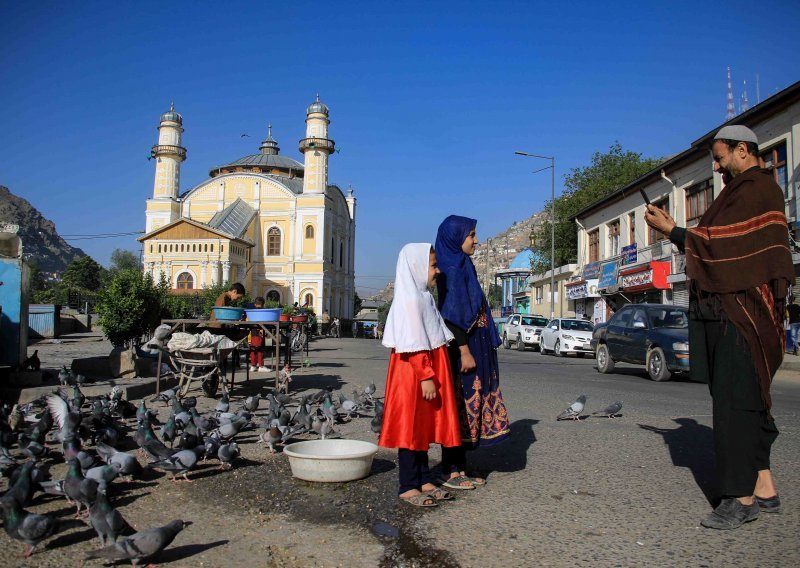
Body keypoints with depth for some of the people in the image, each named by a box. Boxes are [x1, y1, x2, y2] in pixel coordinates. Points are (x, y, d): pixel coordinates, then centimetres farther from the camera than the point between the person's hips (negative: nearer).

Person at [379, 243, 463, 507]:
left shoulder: (423, 297, 17)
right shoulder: (410, 299, -15)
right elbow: (414, 344, -20)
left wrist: (432, 375, 18)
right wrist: (426, 376, -21)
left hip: (428, 370, 10)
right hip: (414, 373, -10)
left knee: (424, 426, 13)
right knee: (411, 428, -2)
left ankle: (424, 481, 22)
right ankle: (408, 487, 6)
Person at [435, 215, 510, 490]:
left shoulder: (461, 266, 17)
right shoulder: (453, 268, -13)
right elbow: (453, 314, -20)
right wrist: (464, 351, -22)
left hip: (473, 347, 10)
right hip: (463, 347, -10)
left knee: (469, 405, 12)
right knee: (460, 404, -4)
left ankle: (460, 467, 19)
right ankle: (451, 471, 4)